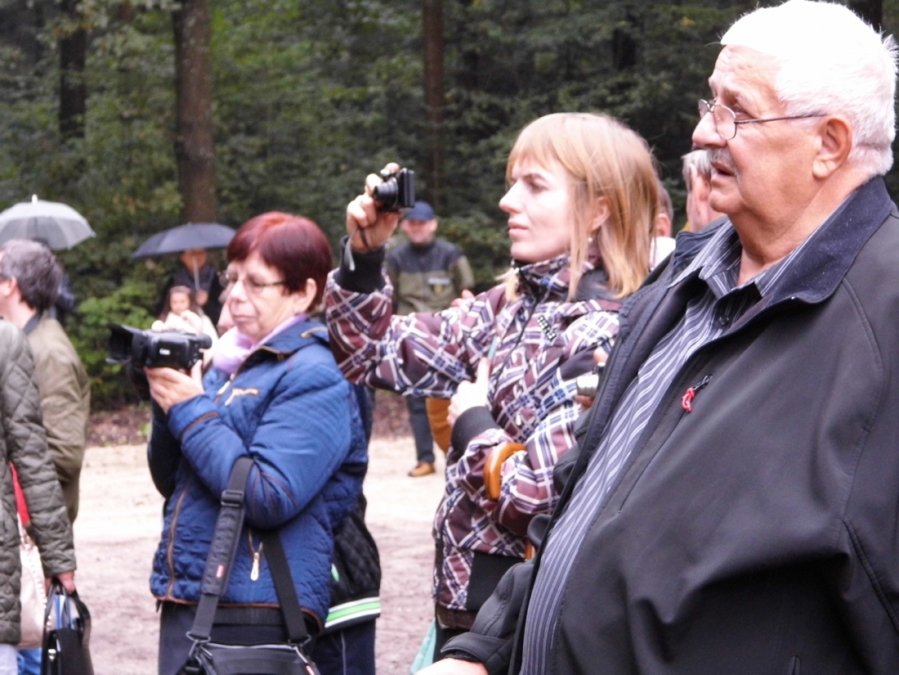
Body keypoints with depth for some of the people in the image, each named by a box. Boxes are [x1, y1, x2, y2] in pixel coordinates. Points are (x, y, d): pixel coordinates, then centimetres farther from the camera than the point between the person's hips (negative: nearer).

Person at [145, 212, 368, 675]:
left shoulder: (313, 377, -9)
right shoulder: (227, 364, 13)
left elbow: (269, 499, -20)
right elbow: (171, 483, 16)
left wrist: (191, 412, -14)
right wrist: (167, 407, -1)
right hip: (187, 604, 7)